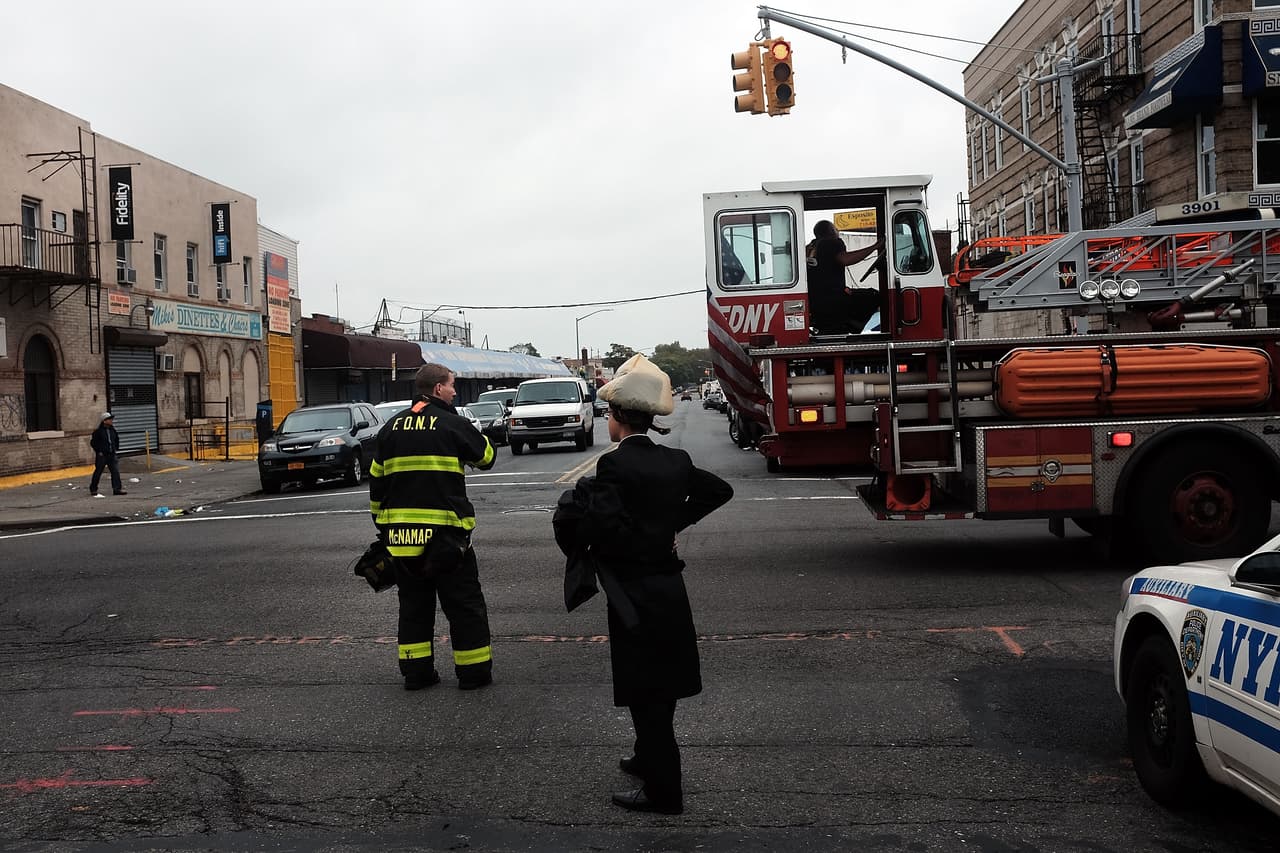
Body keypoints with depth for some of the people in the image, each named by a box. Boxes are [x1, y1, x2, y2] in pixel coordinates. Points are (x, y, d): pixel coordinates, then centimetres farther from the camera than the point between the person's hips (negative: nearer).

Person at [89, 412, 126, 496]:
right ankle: (93, 489, 15)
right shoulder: (98, 431, -7)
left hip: (112, 455, 5)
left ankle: (117, 489, -7)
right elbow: (93, 442, -6)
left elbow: (117, 440, 25)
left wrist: (116, 449, 16)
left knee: (115, 471, -5)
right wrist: (98, 451, -8)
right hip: (101, 455, -5)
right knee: (98, 472, 3)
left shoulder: (112, 430, 10)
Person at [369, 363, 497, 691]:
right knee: (465, 604, 6)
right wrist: (476, 436, 28)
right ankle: (474, 671, 11)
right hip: (445, 533, -5)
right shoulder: (453, 424, -7)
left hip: (399, 534, 5)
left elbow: (377, 481, 12)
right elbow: (486, 457, 8)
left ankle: (416, 671, 18)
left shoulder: (392, 427, 9)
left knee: (414, 603, 15)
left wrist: (382, 525, 20)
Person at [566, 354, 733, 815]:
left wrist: (581, 539, -11)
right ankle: (651, 759, 39)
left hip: (634, 591, -8)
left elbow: (603, 521, -32)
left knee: (647, 694, 2)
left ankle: (663, 790, 10)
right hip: (668, 583, 8)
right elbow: (720, 490, 17)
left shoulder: (615, 464, -18)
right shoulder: (676, 461, 4)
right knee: (660, 686, 22)